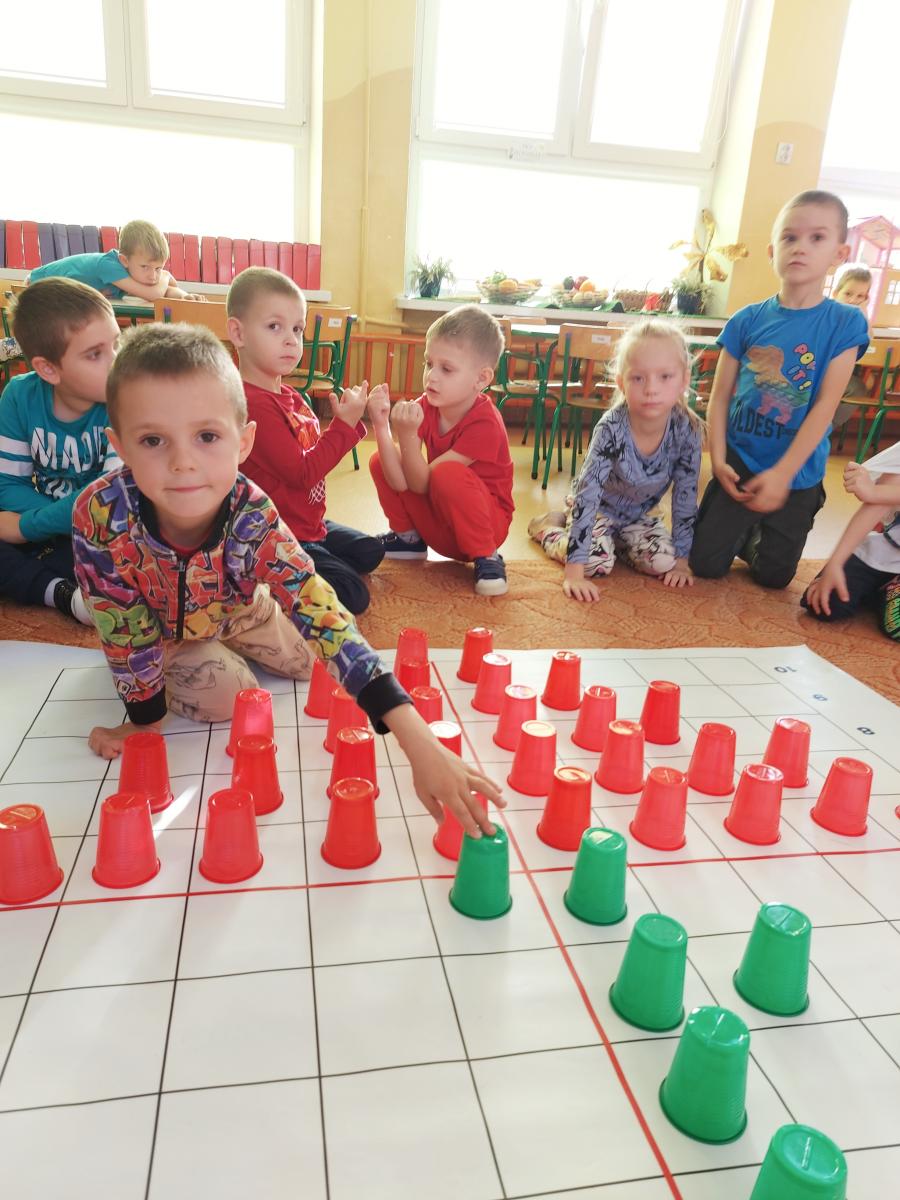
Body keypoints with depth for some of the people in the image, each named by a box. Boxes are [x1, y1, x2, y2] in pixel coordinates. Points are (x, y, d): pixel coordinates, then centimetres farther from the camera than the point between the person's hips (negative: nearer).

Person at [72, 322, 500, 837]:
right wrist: (146, 719, -13)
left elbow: (325, 618, -48)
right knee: (226, 692, -17)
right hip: (159, 630, -1)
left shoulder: (253, 517, -40)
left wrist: (421, 744, -57)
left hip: (236, 611, 2)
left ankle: (227, 648, 29)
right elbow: (125, 627, -26)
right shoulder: (101, 513, -41)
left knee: (316, 659, 2)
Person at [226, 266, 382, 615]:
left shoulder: (289, 396, 8)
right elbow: (301, 473, -24)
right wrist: (345, 423, -21)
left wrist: (350, 419, -4)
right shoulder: (254, 404, -24)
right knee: (353, 596, -17)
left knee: (370, 553, 24)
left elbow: (315, 453, 10)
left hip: (310, 524, 10)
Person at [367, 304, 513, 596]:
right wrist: (381, 425, -28)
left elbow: (420, 483, -26)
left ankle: (486, 559, -15)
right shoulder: (426, 406, -9)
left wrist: (407, 434, -38)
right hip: (438, 526, 6)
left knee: (447, 473, -35)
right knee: (380, 461, -10)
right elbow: (399, 482, -19)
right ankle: (408, 537, 11)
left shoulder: (484, 424, -26)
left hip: (487, 522, -6)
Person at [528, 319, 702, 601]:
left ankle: (613, 539, 12)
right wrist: (574, 572, -40)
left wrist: (681, 558, -10)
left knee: (664, 561, -18)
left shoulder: (687, 430, -22)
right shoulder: (611, 428, -33)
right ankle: (548, 527, 5)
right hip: (597, 507, -4)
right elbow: (586, 494, -35)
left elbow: (686, 495, -11)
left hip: (637, 513, 4)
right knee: (596, 562, -27)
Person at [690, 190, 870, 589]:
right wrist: (718, 459, -11)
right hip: (739, 463, 1)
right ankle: (742, 532, 32)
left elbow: (825, 406, -13)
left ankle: (755, 538, 41)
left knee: (774, 576, 10)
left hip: (798, 474, -1)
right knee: (705, 564, 2)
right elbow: (721, 395, -1)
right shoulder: (747, 320, -4)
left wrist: (782, 474, -18)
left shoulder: (845, 323, -9)